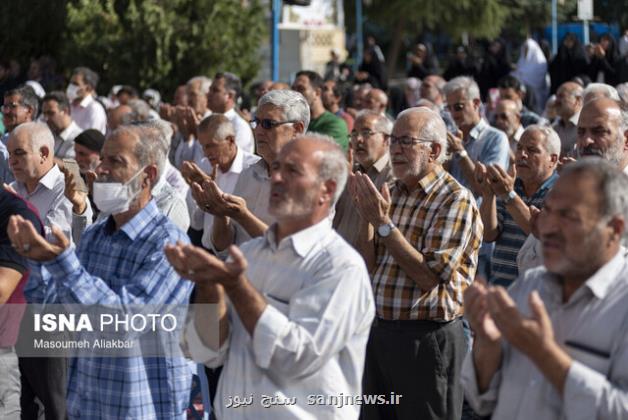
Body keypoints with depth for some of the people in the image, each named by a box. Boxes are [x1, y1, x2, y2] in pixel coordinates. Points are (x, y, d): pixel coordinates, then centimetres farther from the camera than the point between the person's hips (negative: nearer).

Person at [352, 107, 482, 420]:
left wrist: (384, 223, -18)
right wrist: (366, 217, -4)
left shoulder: (456, 200, -11)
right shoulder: (390, 194, 11)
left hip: (426, 338, -7)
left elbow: (429, 277, -18)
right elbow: (368, 268, 10)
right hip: (378, 332, 7)